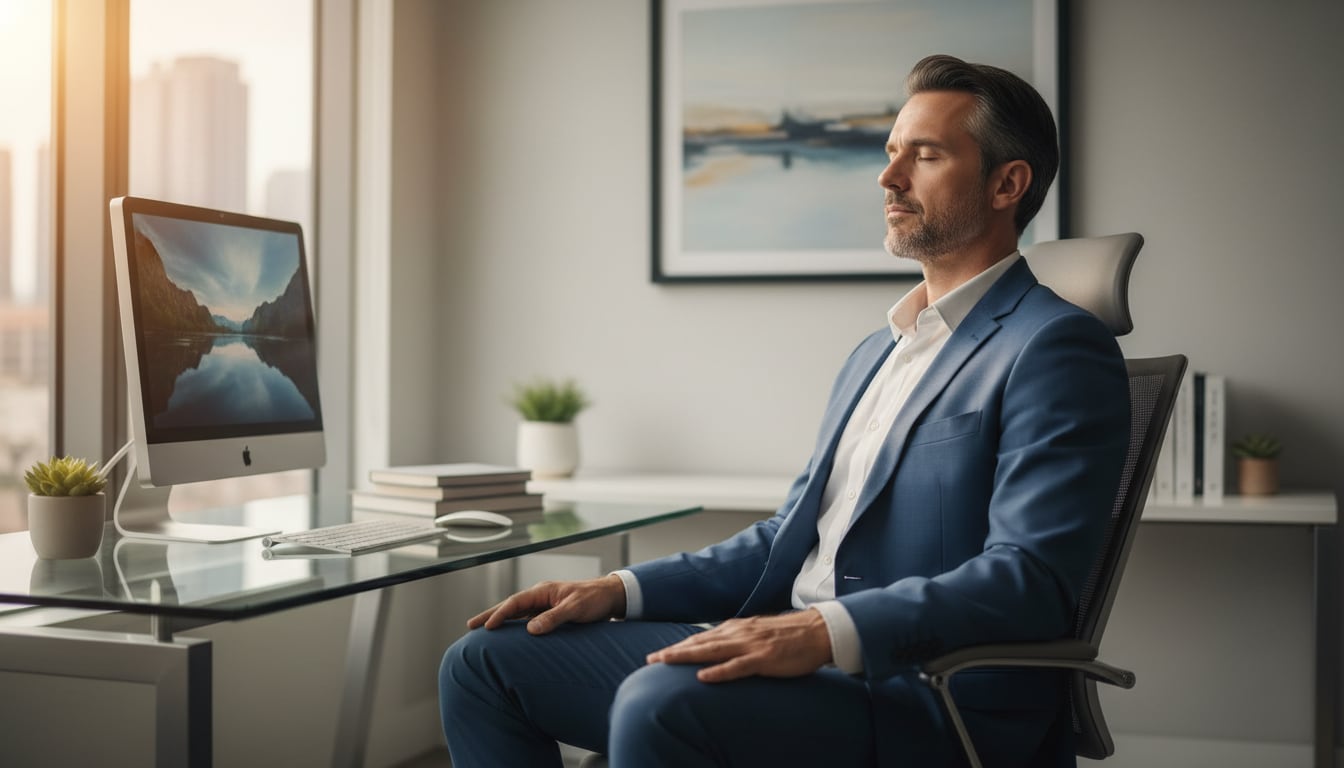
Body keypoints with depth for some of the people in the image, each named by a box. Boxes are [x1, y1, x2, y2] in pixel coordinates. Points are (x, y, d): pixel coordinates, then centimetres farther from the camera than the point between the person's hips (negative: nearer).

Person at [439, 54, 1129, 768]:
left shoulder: (1055, 348, -7)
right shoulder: (877, 351, 22)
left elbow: (1031, 580, -19)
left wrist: (827, 631, -30)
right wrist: (620, 590, 9)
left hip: (930, 697, -8)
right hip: (798, 657, 9)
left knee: (659, 703, -36)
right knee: (485, 661, 2)